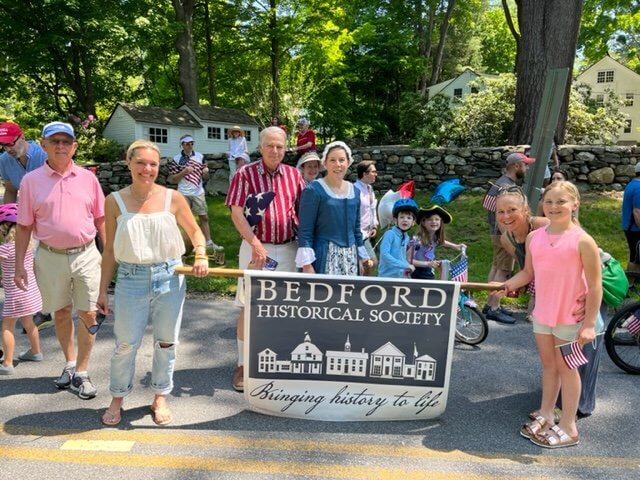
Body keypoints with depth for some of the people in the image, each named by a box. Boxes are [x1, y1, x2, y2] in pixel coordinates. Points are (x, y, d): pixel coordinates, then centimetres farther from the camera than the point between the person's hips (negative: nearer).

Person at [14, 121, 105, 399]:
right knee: (60, 313, 15)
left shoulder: (87, 178, 1)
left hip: (86, 255, 0)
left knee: (88, 314, 3)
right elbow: (24, 226, 2)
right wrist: (19, 265, 0)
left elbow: (100, 220, 6)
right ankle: (70, 363, 34)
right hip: (50, 258, 0)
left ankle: (81, 372, 18)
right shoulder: (31, 181, -1)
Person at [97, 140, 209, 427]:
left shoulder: (173, 198, -1)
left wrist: (201, 256, -10)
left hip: (169, 278, 1)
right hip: (131, 279, 0)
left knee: (166, 342, 11)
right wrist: (103, 289, 6)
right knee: (126, 344, 6)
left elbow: (195, 231, 10)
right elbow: (110, 249, 5)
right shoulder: (115, 201, 0)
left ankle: (160, 398, 30)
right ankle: (117, 399, 30)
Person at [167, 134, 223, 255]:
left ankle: (209, 244, 11)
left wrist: (206, 170, -8)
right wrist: (184, 172, -18)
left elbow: (205, 174, 15)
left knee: (204, 217, 5)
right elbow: (172, 179, -4)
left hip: (199, 192, 3)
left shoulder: (200, 156, 6)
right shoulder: (176, 159, -4)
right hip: (184, 194, -3)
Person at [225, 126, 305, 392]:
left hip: (288, 248, 4)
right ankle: (243, 365, 13)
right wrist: (256, 245, -19)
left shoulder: (294, 175, 6)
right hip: (256, 247, -3)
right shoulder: (245, 174, -5)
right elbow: (236, 213, -10)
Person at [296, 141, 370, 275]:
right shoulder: (314, 190, -8)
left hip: (350, 256, 6)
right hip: (324, 257, -6)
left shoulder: (354, 191, 10)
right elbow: (305, 231, -10)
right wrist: (306, 264, -16)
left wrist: (362, 257, 16)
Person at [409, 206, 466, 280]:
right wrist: (427, 264, -26)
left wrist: (456, 246, 21)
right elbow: (409, 260, -22)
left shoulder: (436, 239, 2)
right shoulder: (417, 239, -20)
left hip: (429, 275, 7)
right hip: (416, 276, -6)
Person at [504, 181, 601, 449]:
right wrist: (506, 286, -4)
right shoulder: (534, 237, 0)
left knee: (565, 368, 7)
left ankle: (567, 428, 21)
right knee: (548, 364, 18)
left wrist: (589, 323, -16)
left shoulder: (582, 240, -15)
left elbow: (595, 285, -14)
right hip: (542, 313, 5)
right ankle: (545, 417, 33)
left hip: (569, 317, -5)